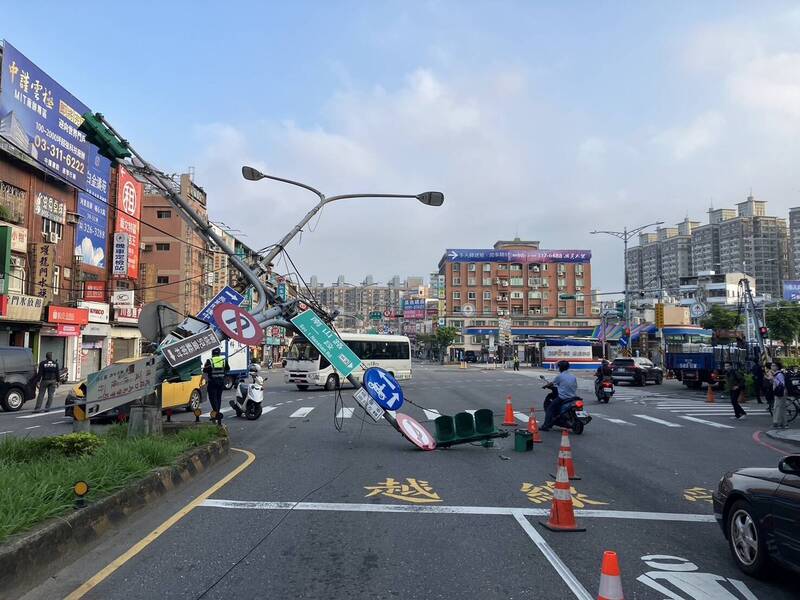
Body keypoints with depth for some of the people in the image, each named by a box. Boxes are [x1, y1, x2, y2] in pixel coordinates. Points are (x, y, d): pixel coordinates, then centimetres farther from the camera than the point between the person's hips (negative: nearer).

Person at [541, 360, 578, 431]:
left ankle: (546, 425, -7)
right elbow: (576, 387, 14)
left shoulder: (559, 376, -6)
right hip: (573, 398, 6)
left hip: (562, 398, -6)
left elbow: (552, 383, 7)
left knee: (549, 408, 3)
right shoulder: (573, 377, 8)